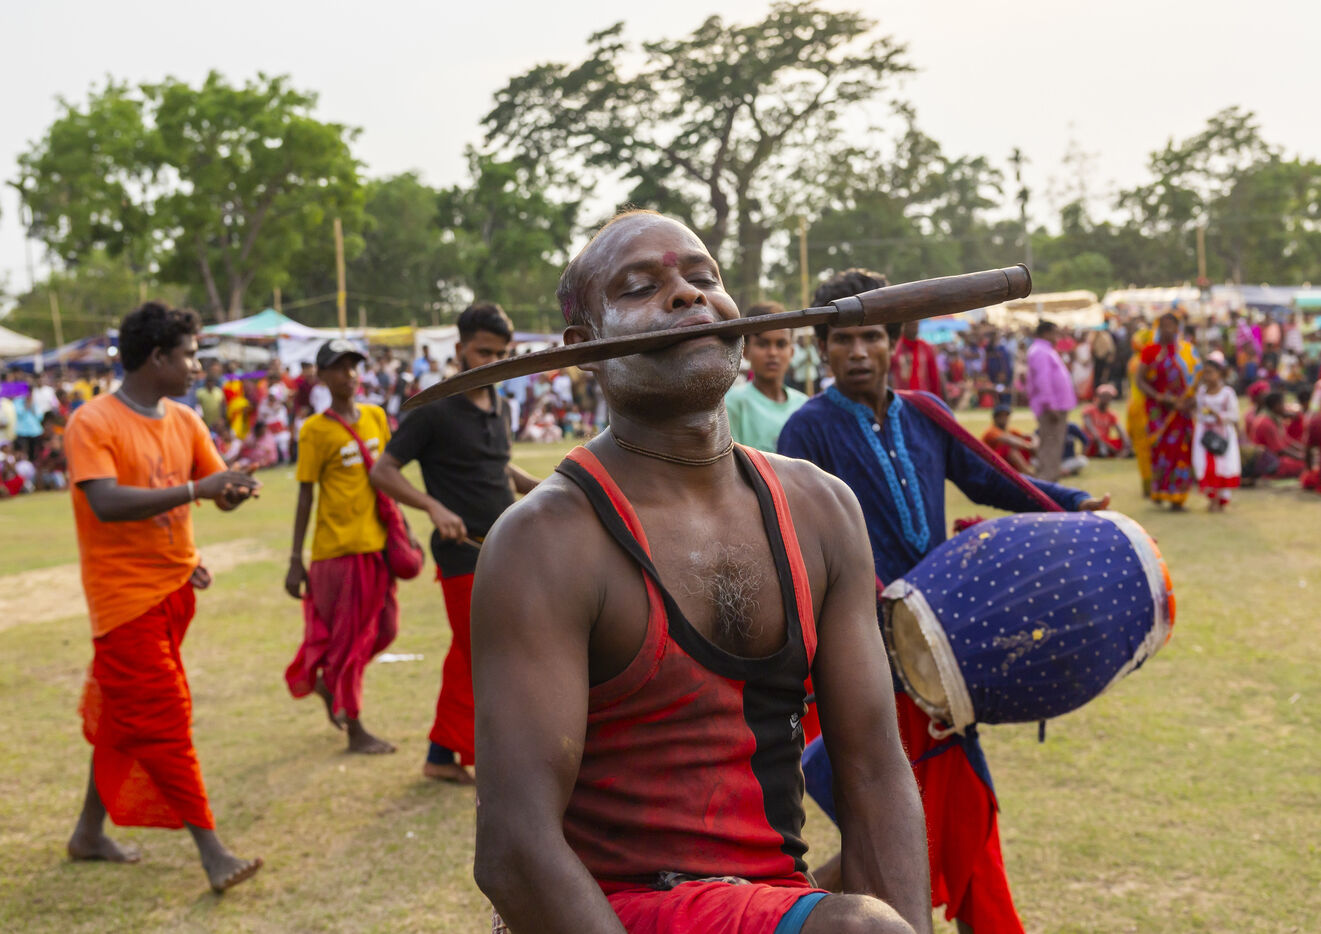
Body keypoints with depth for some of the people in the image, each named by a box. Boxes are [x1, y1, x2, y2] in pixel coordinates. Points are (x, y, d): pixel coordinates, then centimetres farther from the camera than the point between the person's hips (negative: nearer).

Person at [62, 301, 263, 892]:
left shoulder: (184, 421, 8)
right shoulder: (93, 423, -15)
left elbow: (220, 487, 9)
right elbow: (105, 503, -27)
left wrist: (234, 491, -16)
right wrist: (195, 489, -31)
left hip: (175, 589, 7)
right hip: (125, 595, -7)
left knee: (124, 718, 16)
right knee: (164, 722, -5)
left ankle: (89, 832, 30)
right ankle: (211, 852, -2)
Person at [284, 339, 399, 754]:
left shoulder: (376, 416, 7)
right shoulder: (316, 430, -9)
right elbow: (305, 495, -7)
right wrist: (296, 560, -8)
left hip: (377, 542, 6)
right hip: (338, 546, -6)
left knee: (383, 629, 11)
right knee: (348, 635, 2)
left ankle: (329, 682, 36)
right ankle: (355, 730, 14)